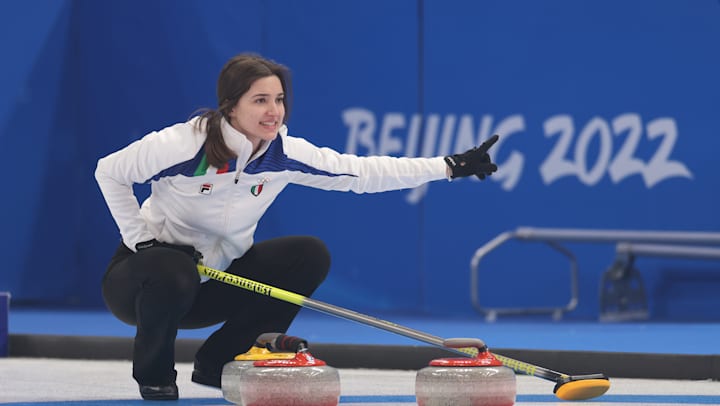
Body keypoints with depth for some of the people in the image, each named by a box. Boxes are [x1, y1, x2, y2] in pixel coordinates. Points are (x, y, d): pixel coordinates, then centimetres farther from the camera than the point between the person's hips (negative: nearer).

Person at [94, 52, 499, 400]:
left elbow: (363, 172, -9)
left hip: (217, 281, 6)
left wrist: (450, 166, -13)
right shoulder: (185, 144, -25)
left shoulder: (285, 153, -10)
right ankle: (154, 373, -9)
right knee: (173, 274, -41)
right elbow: (110, 172, -12)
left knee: (310, 255, -10)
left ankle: (219, 364, 0)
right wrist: (142, 239, -16)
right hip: (149, 271, -5)